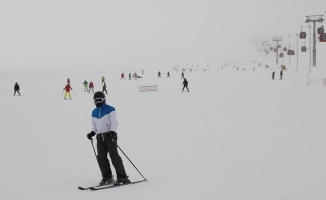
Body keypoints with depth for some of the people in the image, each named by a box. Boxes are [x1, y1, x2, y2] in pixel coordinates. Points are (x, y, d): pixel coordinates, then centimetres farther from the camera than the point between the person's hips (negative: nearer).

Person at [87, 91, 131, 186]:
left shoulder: (110, 109, -3)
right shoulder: (94, 112, 16)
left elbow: (114, 123, -9)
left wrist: (112, 131, -26)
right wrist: (92, 132, 5)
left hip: (110, 135, -6)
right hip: (100, 137, 6)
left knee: (114, 155, -12)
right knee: (101, 157, 2)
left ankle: (122, 177, -10)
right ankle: (107, 177, 14)